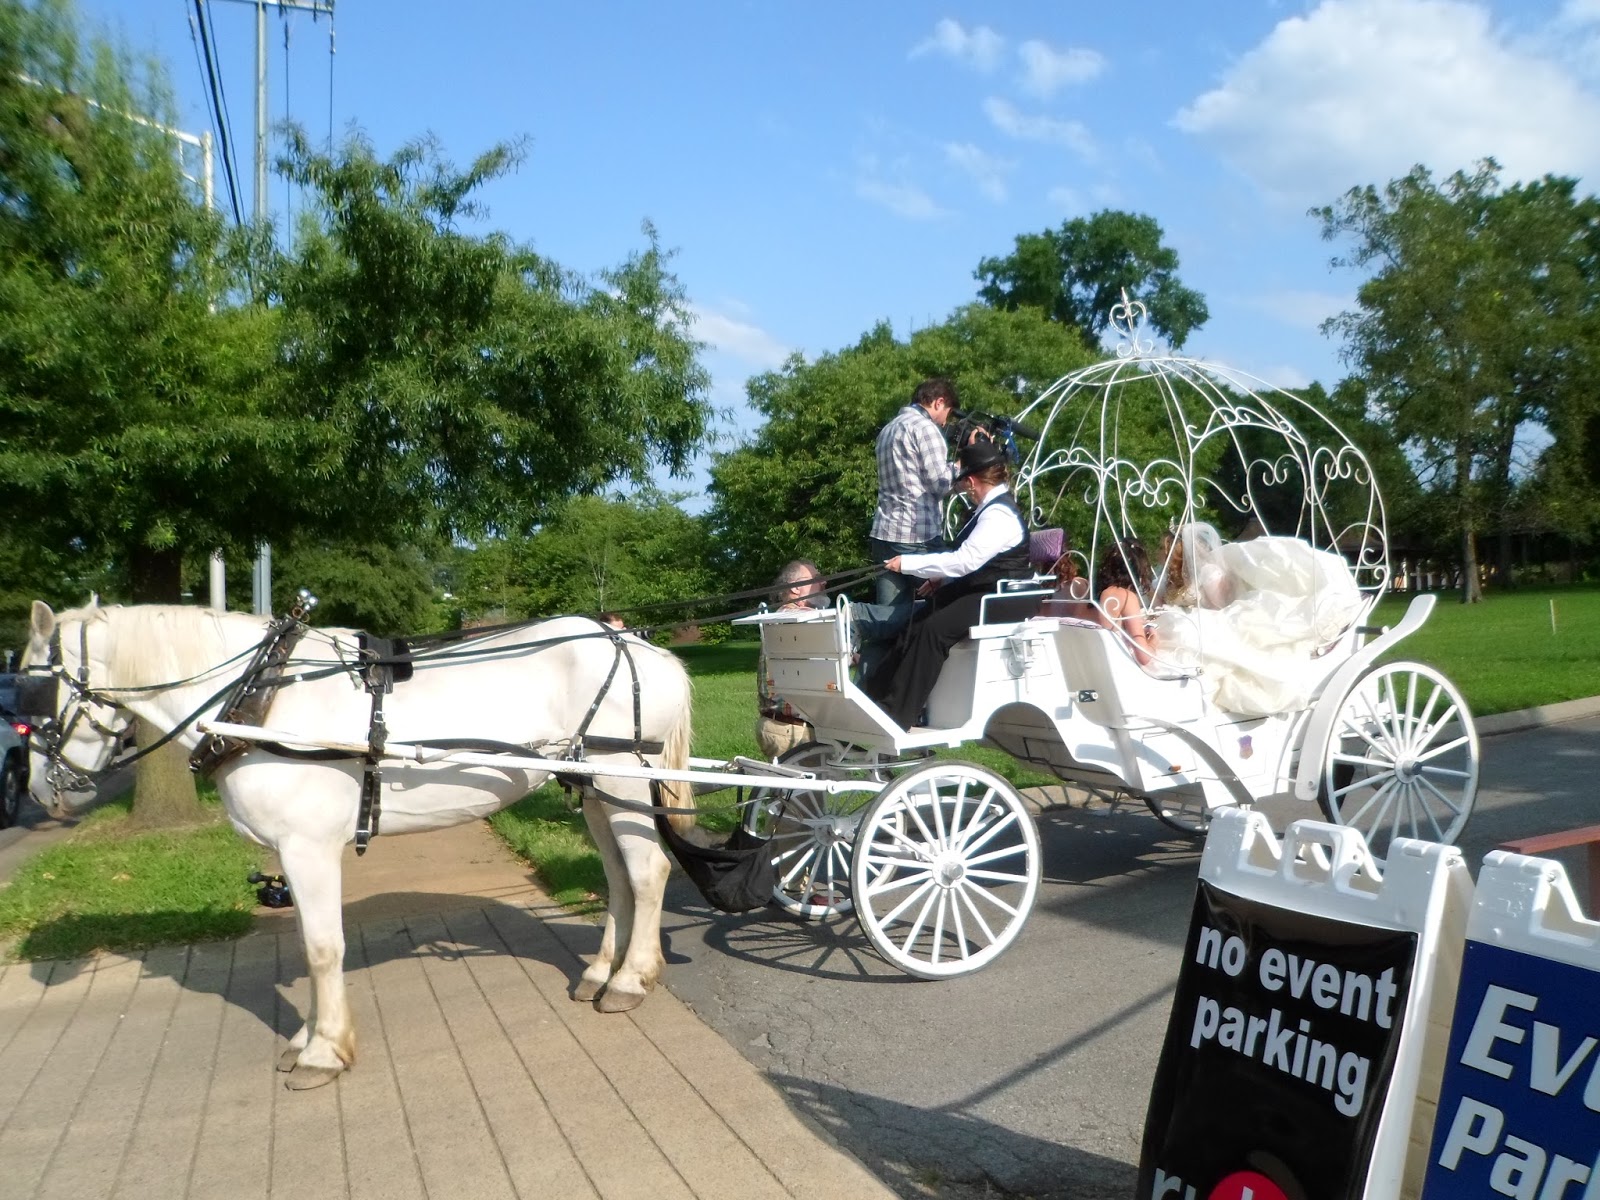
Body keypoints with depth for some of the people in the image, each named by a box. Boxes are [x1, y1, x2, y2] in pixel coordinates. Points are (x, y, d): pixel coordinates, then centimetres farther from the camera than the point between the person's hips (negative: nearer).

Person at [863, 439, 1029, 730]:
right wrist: (944, 578, 9)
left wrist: (908, 563, -22)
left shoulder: (999, 515, -16)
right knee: (912, 626, -6)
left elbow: (964, 560, -25)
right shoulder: (989, 508, 17)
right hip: (975, 592, 10)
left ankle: (896, 714, -29)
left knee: (932, 630, -28)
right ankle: (874, 694, -9)